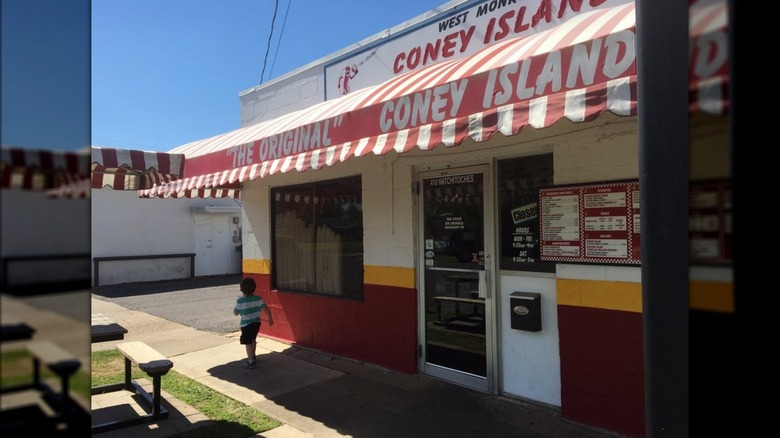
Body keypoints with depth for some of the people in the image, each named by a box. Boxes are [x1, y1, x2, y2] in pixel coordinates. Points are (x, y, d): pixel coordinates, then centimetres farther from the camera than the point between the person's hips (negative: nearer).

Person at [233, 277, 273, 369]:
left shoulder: (240, 301, -16)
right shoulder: (258, 298, -7)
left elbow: (235, 312, -5)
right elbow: (266, 309, -7)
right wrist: (270, 318, 2)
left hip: (246, 324, -5)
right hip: (256, 322, 5)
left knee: (248, 343, 5)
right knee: (253, 340, 25)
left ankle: (251, 362, 7)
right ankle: (253, 356, 41)